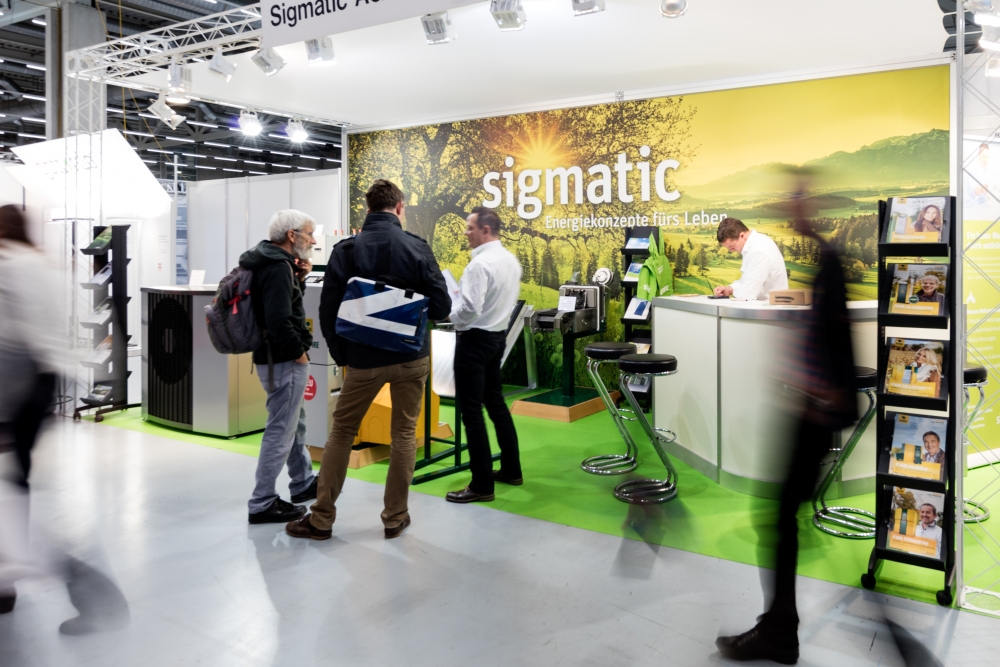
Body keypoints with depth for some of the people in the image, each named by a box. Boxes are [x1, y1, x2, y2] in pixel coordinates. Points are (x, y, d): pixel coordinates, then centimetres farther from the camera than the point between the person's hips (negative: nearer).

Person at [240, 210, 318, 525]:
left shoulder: (272, 262, 11)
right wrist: (299, 351, -16)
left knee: (295, 423, 23)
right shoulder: (278, 267, -20)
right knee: (280, 431, -2)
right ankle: (262, 504, 8)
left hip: (274, 357, 11)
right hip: (283, 360, -11)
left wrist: (299, 277, 3)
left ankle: (304, 483, 38)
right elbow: (278, 320, -29)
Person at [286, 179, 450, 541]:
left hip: (364, 358, 0)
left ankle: (321, 518, 17)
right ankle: (395, 517, 17)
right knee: (404, 433, 11)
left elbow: (328, 312, -5)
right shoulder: (417, 247, -6)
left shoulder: (346, 250, -5)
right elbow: (441, 307, -7)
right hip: (411, 357, 0)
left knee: (341, 431, 12)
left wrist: (341, 355, 7)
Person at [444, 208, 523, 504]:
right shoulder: (511, 260, 8)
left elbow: (469, 310, -25)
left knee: (471, 410, -3)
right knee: (495, 402, 18)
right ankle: (511, 469, 27)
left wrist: (445, 311, -9)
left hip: (475, 339, -9)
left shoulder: (480, 263, -20)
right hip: (497, 335, 9)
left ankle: (482, 485, 1)